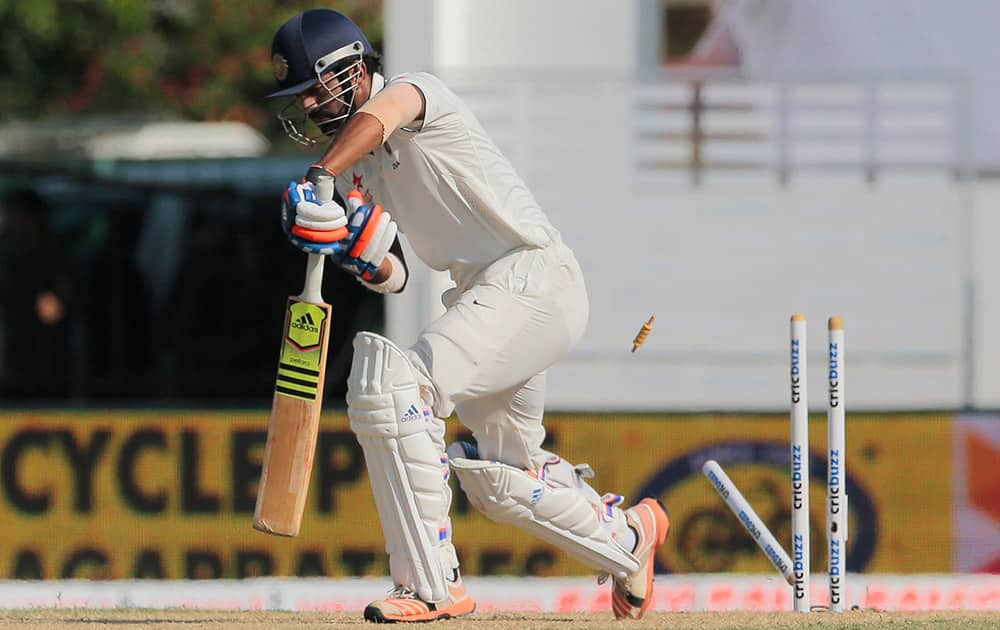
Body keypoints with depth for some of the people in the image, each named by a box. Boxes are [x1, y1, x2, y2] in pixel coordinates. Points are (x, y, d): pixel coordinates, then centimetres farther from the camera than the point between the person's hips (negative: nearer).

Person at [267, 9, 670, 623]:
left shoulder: (416, 90, -9)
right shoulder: (357, 167, 16)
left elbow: (378, 116, -34)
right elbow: (394, 277, 16)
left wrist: (321, 177, -51)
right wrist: (362, 256, -7)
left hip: (533, 278, -10)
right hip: (483, 294, 10)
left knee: (393, 389, -25)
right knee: (500, 483, 18)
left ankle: (431, 585, -22)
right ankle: (628, 534, 43)